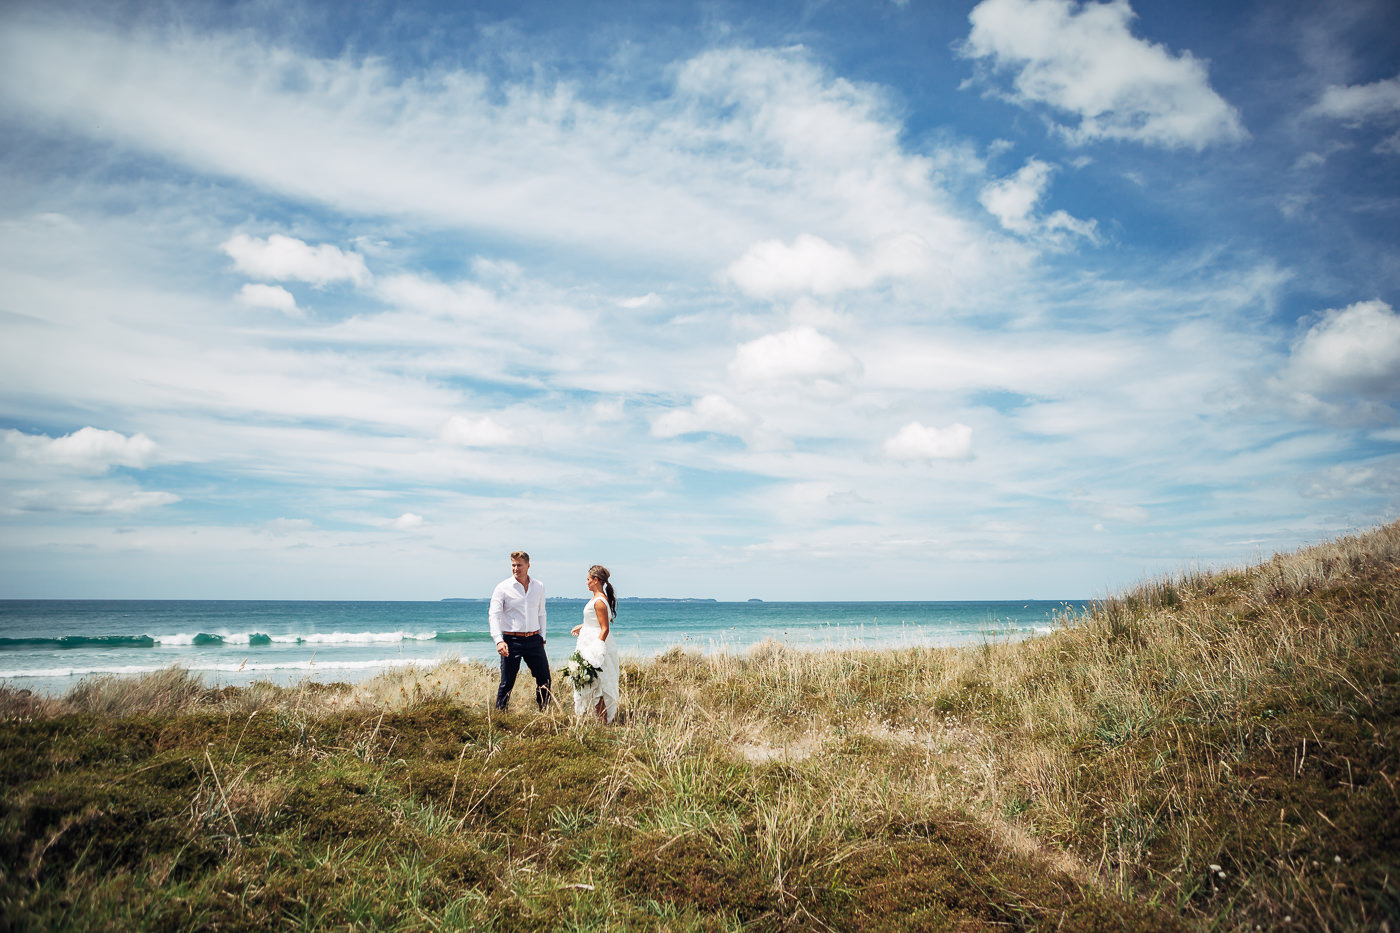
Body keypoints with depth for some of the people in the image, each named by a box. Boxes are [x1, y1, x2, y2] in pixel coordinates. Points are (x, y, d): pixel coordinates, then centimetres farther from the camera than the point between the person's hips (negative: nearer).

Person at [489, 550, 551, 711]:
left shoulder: (539, 586, 9)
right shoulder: (503, 588, -4)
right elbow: (493, 615, -10)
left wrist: (542, 636, 14)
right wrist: (499, 641, -21)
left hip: (534, 639, 4)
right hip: (512, 640, -4)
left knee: (544, 679, 6)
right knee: (507, 682, -1)